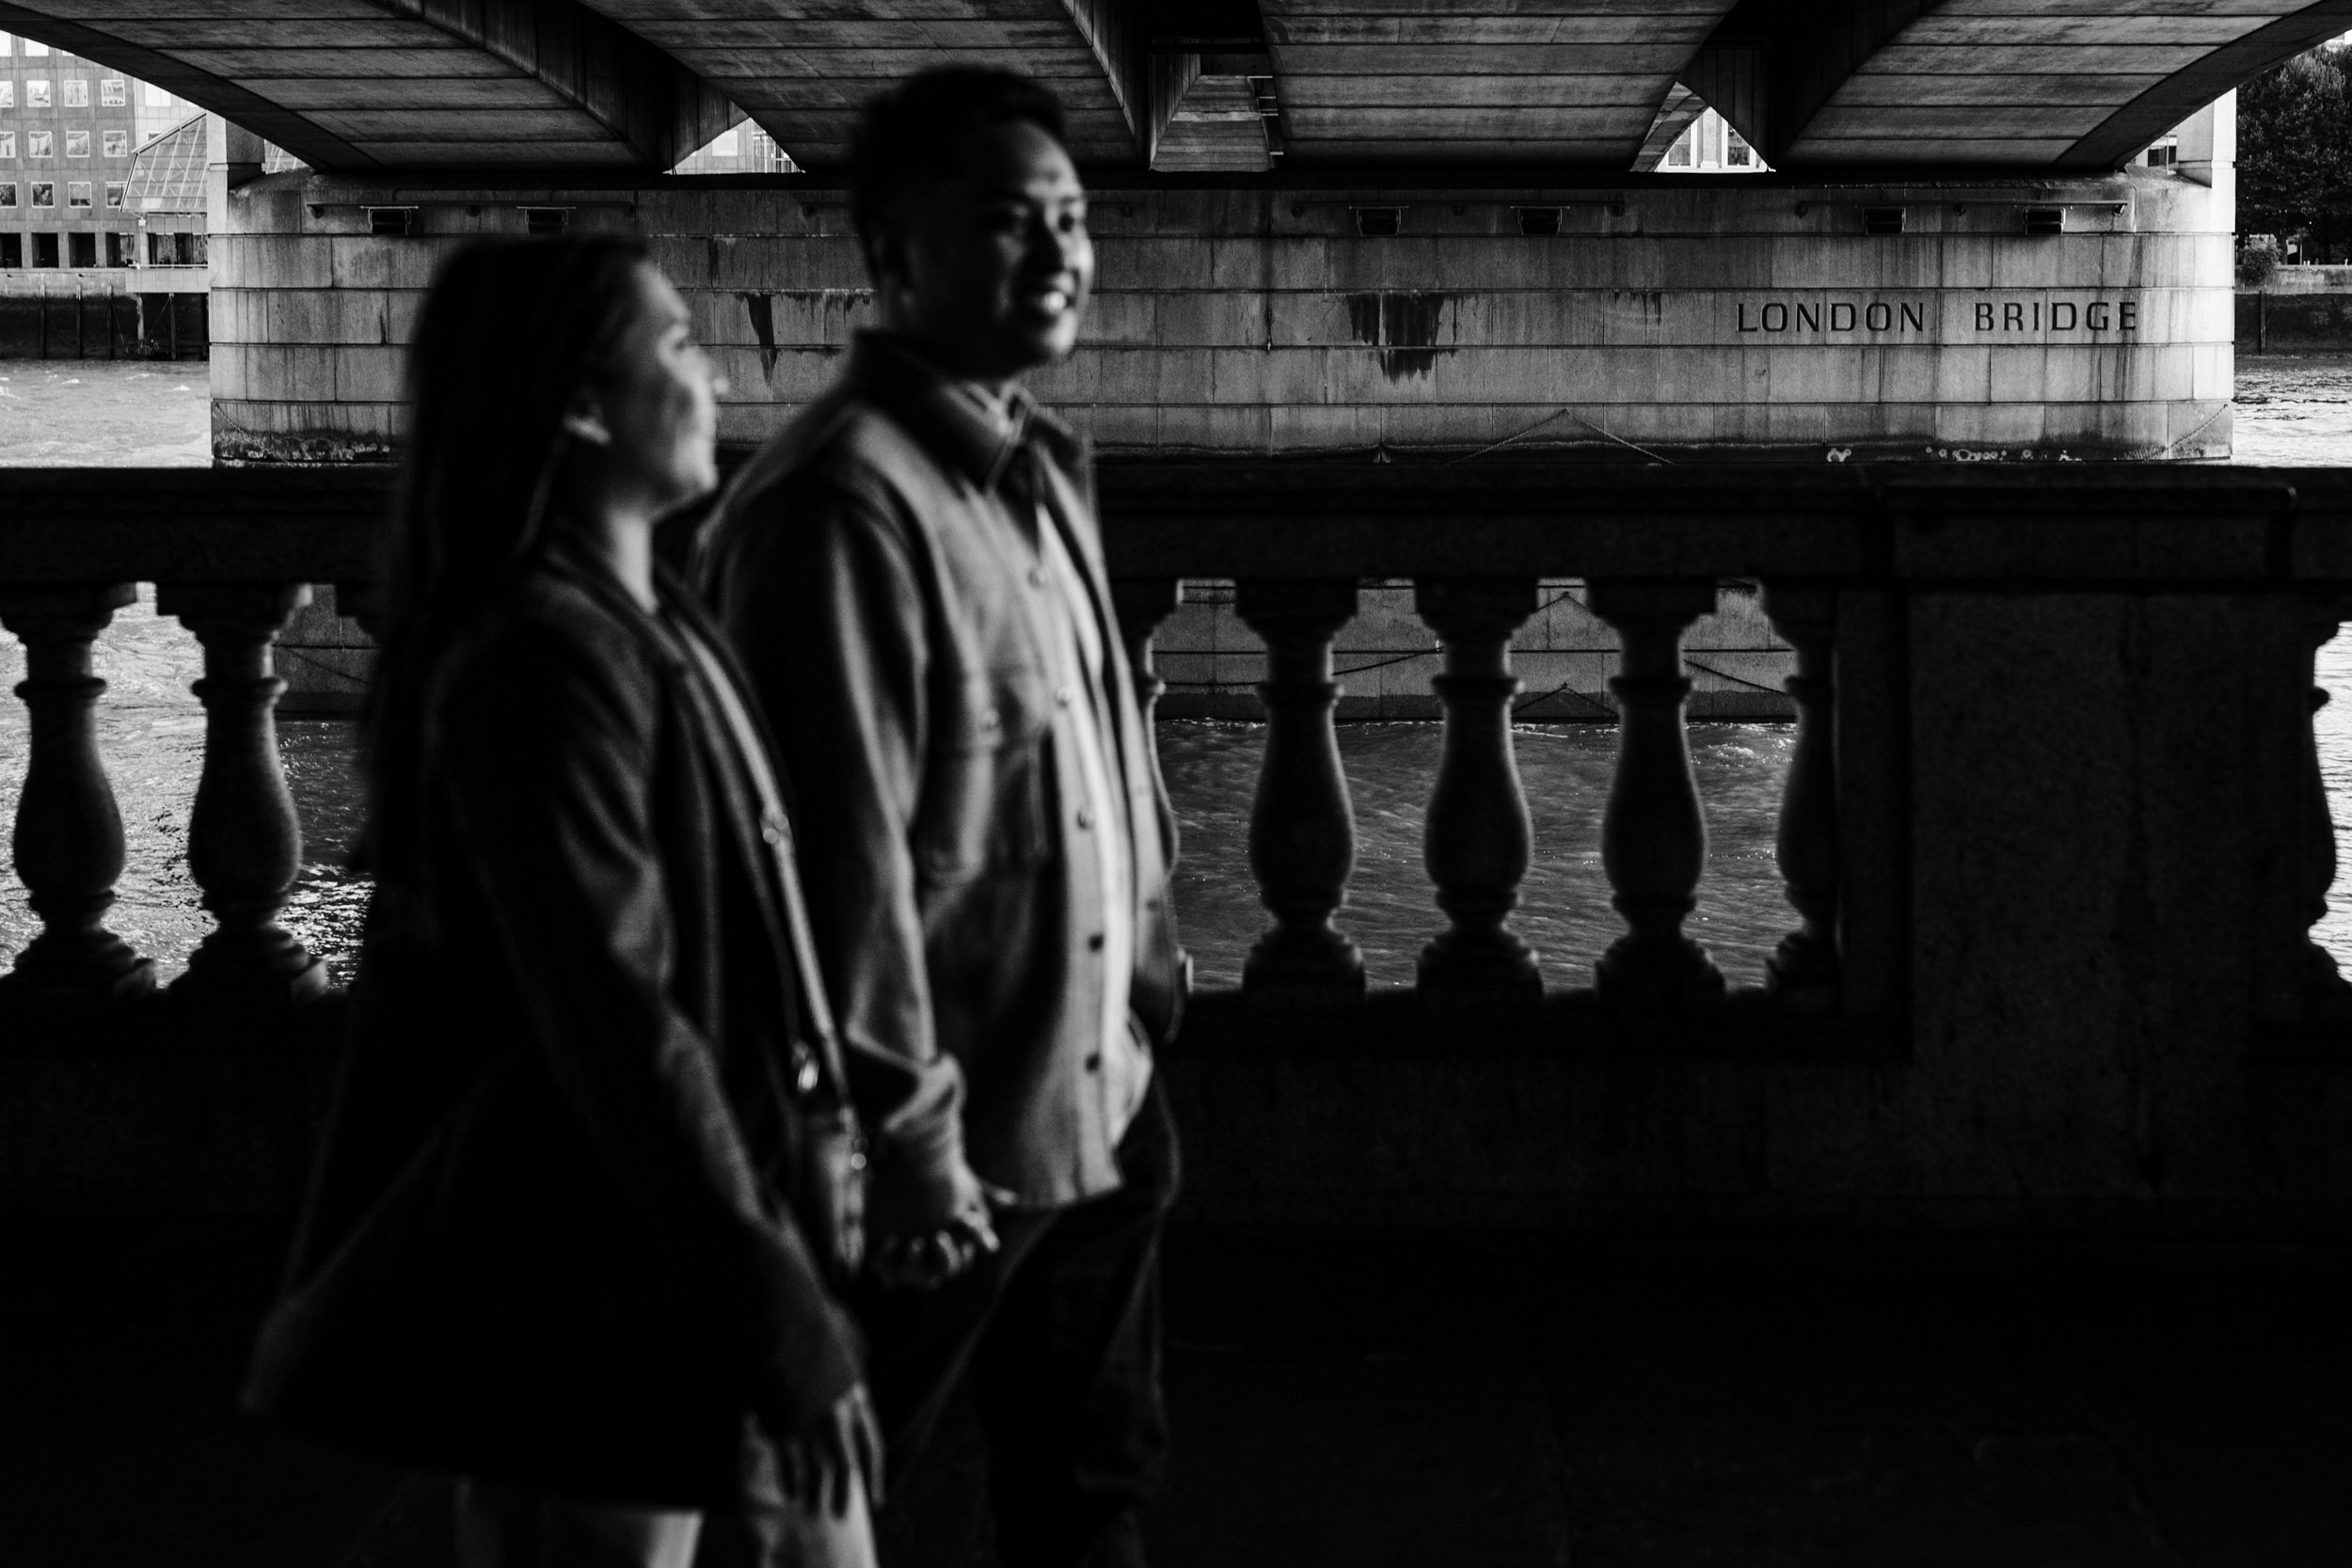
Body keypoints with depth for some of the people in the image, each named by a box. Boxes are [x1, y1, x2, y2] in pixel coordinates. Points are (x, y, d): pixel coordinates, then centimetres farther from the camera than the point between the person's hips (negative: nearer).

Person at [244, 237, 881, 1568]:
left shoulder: (646, 626, 11)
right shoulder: (544, 658, -18)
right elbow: (618, 1024, -22)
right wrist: (775, 1317, -21)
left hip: (681, 1276, 9)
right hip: (597, 1298, -9)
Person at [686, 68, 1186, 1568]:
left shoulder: (1043, 468, 9)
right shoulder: (840, 502, -20)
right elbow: (840, 849, -23)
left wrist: (1148, 965, 15)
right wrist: (903, 1132, -23)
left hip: (1097, 1108, 9)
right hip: (949, 1154, -9)